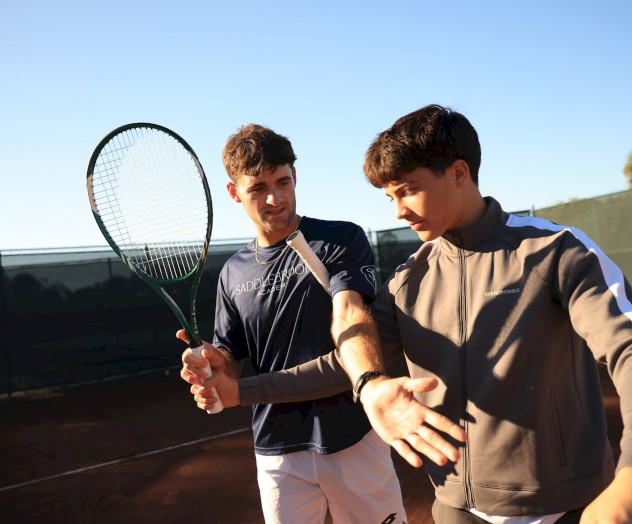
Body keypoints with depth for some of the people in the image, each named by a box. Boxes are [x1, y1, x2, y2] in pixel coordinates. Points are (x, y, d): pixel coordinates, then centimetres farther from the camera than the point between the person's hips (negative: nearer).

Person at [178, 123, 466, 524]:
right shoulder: (233, 274, 7)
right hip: (278, 451, 3)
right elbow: (232, 362, 9)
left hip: (354, 439, -3)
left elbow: (349, 316, -23)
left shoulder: (343, 240, -6)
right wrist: (214, 363, -16)